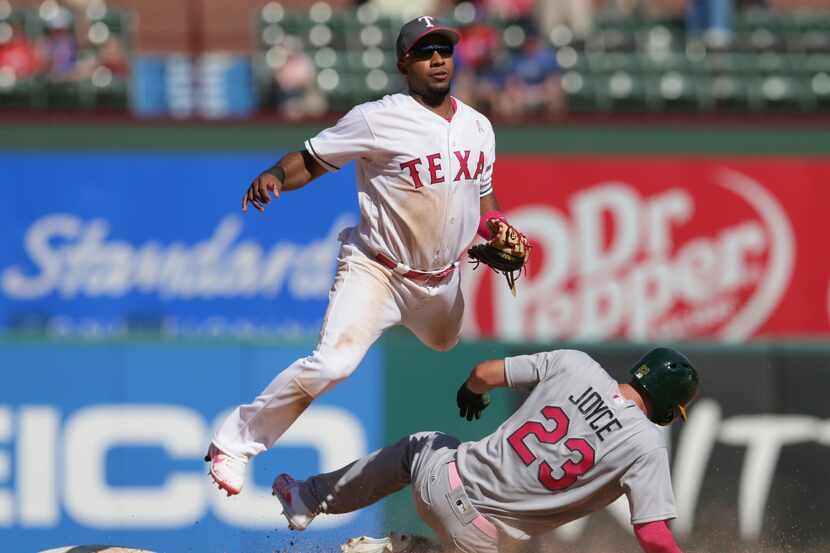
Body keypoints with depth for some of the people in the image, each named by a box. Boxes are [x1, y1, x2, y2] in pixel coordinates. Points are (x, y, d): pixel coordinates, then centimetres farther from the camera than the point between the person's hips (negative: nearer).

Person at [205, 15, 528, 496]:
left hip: (441, 281, 7)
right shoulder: (378, 120, -16)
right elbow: (312, 159, -13)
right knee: (332, 363, -25)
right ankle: (235, 444, -16)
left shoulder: (478, 127, 4)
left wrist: (498, 231, -2)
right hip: (376, 271, -7)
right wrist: (275, 176, -33)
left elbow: (483, 197, 18)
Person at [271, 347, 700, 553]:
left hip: (443, 481, 4)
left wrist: (471, 392, 27)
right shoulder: (647, 447, -14)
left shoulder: (576, 365, -4)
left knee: (419, 445, 38)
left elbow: (484, 374, 3)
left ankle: (308, 500, 43)